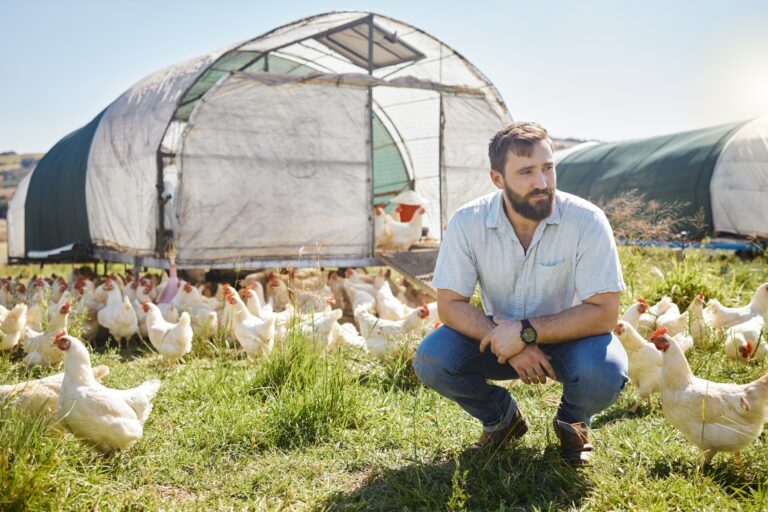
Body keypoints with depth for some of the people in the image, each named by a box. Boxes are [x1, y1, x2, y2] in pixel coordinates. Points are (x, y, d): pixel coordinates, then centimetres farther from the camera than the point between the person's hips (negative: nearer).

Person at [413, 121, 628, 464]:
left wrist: (526, 332, -31)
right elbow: (450, 304, -15)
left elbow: (603, 313, -23)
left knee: (605, 371, -33)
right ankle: (502, 418, 9)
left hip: (567, 336, -1)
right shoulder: (467, 223, -17)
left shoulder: (587, 221, -22)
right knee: (430, 359, -23)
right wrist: (505, 341, -29)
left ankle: (572, 422, 7)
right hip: (499, 333, 2)